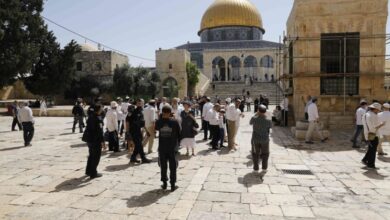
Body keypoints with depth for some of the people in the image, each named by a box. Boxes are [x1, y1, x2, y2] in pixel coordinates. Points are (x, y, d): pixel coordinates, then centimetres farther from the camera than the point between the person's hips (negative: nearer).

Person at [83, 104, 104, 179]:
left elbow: (88, 127, 14)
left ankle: (88, 171, 32)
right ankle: (93, 173, 8)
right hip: (95, 139, -9)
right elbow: (99, 131, -22)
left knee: (91, 155, 21)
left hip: (89, 138, 9)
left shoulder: (91, 116, 8)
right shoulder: (98, 118, -20)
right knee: (96, 156, 3)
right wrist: (102, 141, -18)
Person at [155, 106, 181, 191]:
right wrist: (177, 142, 13)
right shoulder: (174, 121, -10)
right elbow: (179, 133, -3)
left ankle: (164, 184, 21)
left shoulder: (159, 122, -7)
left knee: (163, 166, 14)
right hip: (172, 147, -1)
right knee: (173, 166, 8)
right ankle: (173, 185, 12)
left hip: (162, 147, 1)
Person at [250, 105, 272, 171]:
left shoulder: (254, 118, -18)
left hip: (255, 139, 0)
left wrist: (256, 114, 5)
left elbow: (250, 123, 5)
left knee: (255, 153, 17)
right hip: (265, 139, 0)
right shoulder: (268, 120, -18)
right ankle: (264, 167, 26)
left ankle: (256, 167, 21)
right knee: (265, 153, 20)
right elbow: (271, 126, 5)